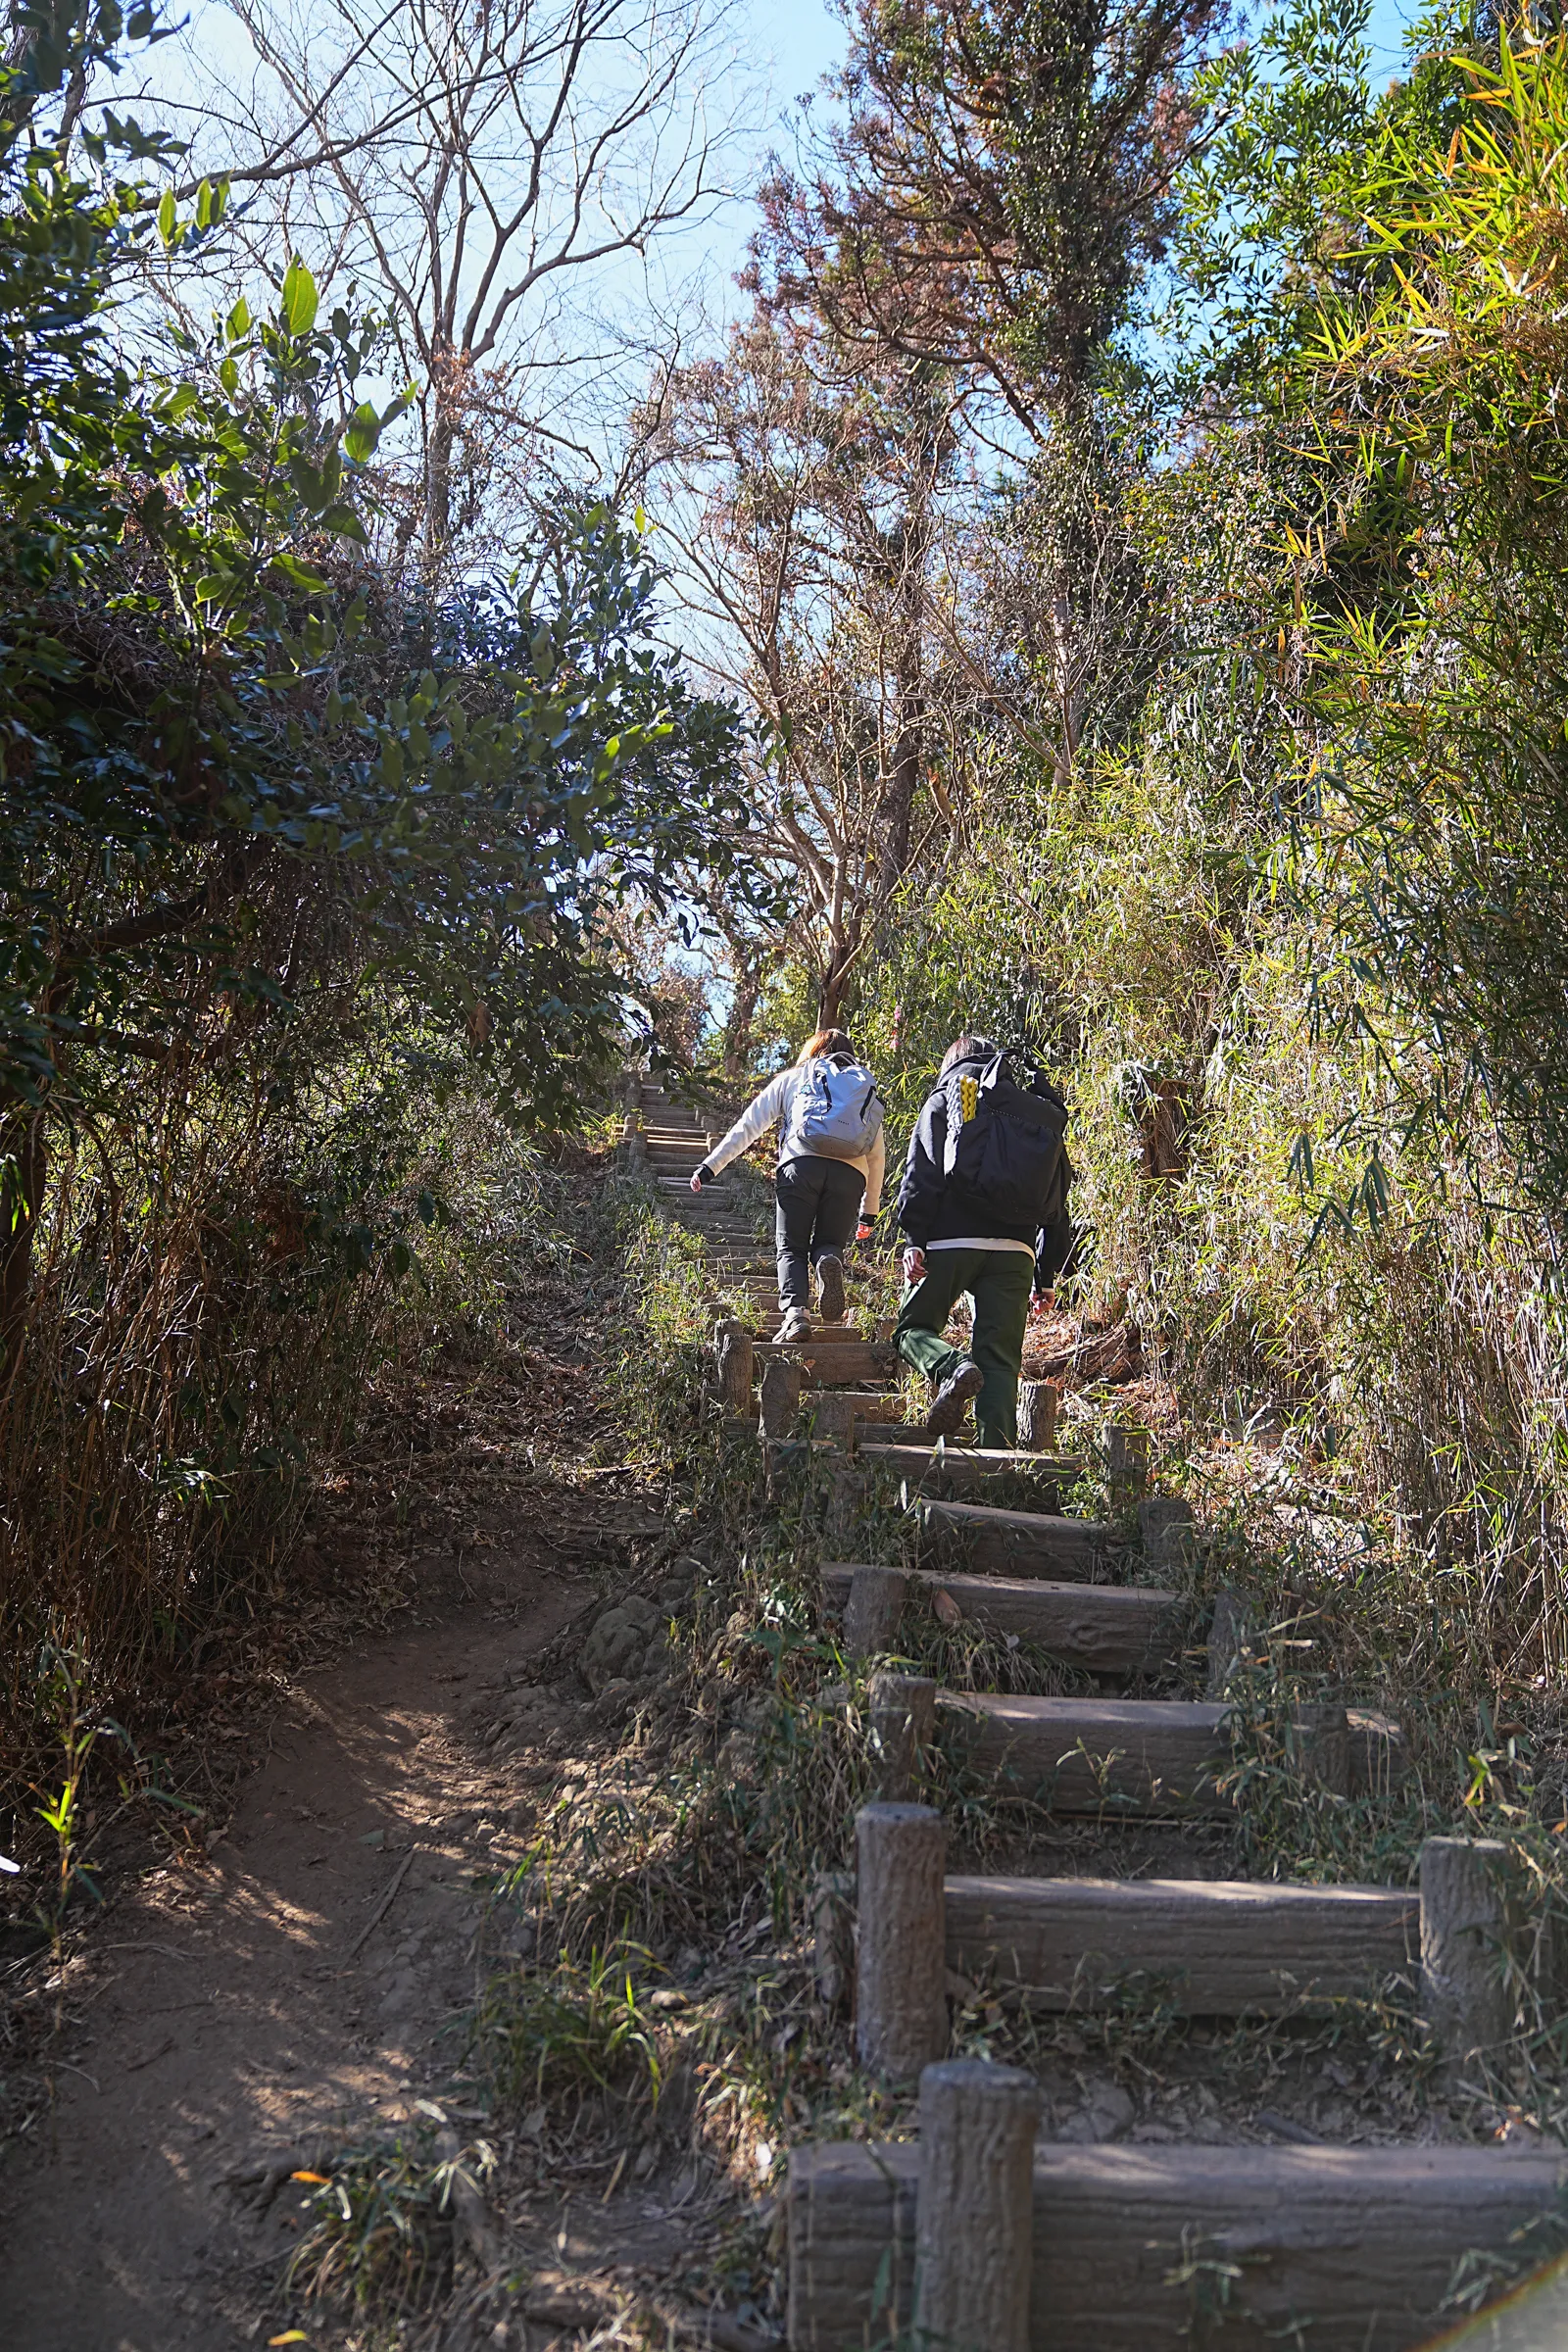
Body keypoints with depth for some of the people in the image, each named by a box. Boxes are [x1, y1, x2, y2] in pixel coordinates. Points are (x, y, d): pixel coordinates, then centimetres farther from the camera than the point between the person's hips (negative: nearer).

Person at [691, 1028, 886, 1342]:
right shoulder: (867, 1087, 32)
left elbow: (748, 1125, 18)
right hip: (851, 1173, 2)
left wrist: (711, 1166, 17)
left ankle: (795, 1312, -21)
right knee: (829, 1244, 16)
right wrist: (870, 1211, 33)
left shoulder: (793, 1078, 26)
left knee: (792, 1248, 6)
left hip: (800, 1164, -2)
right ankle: (829, 1260, -22)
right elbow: (878, 1155, 28)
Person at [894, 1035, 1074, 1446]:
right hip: (1015, 1251, 3)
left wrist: (914, 1239, -8)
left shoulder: (944, 1100, 12)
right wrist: (1046, 1275, 24)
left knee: (913, 1328, 10)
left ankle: (951, 1368, -22)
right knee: (1000, 1360, 5)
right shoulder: (1039, 1114, 24)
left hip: (952, 1241, -3)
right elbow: (1056, 1200, 22)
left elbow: (922, 1174, -4)